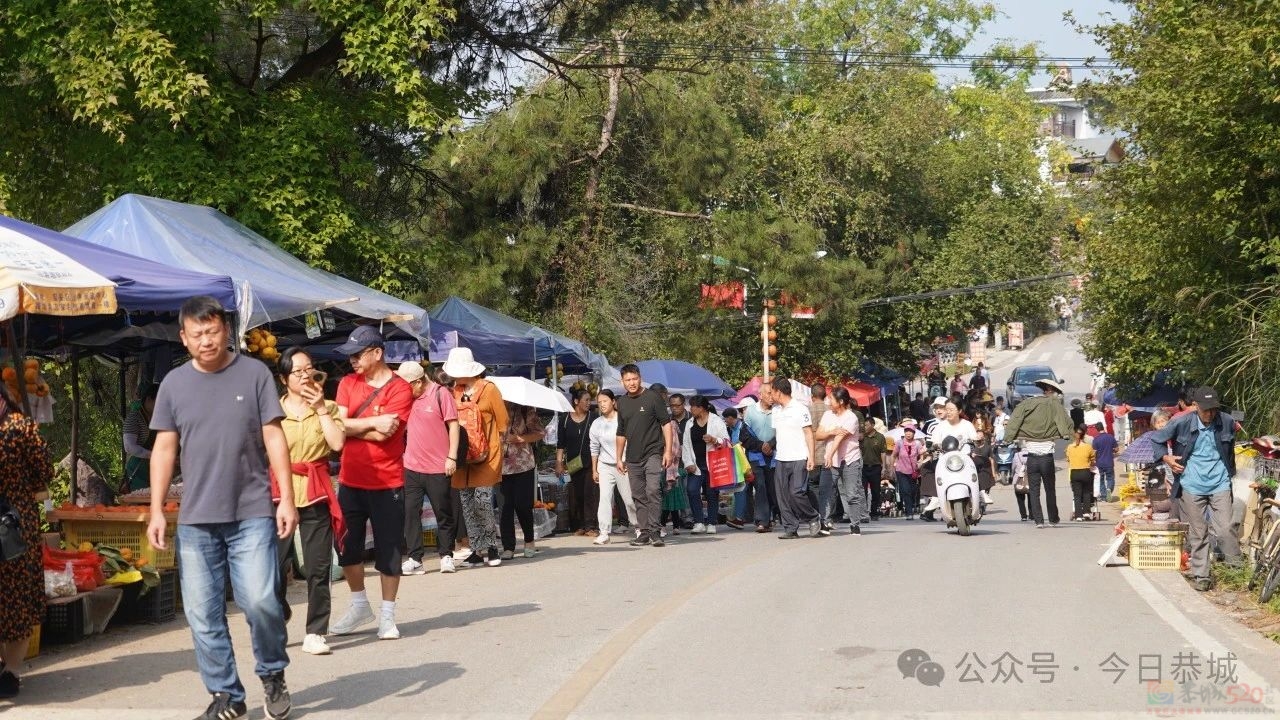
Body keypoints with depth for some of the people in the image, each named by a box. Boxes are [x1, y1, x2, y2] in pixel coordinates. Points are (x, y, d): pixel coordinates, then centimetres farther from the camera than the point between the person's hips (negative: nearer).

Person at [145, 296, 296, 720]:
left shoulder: (254, 374, 0)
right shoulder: (174, 383, 7)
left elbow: (274, 438, 0)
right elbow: (164, 449, 9)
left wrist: (287, 498, -6)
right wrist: (157, 511, 3)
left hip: (252, 514, -3)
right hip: (195, 520, 3)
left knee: (259, 600, -13)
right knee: (202, 615, 3)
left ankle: (273, 674, 13)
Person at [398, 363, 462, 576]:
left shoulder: (441, 393, -7)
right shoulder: (407, 396, 8)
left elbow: (453, 425, -7)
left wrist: (452, 457, -11)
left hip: (438, 468, -4)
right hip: (411, 467, 5)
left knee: (444, 513, 7)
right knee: (410, 512, -1)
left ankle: (446, 555, 20)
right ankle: (414, 559, 3)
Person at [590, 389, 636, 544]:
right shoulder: (596, 424, 4)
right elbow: (594, 448, 11)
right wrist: (594, 470, 9)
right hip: (605, 466, 3)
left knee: (629, 498, 3)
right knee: (604, 498, -7)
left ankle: (638, 528, 21)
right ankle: (604, 533, -7)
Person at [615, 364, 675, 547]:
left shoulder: (652, 397, -3)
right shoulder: (622, 402, 11)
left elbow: (666, 424, -4)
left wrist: (668, 451, -11)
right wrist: (619, 458, 18)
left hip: (653, 454, -5)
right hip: (632, 458, 5)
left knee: (653, 490, -17)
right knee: (638, 496, 7)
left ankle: (654, 531, -15)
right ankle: (644, 532, 13)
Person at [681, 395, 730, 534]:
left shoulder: (716, 421, 1)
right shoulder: (690, 424, 13)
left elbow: (726, 441, -1)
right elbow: (686, 445, 10)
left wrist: (714, 440, -20)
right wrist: (688, 463, -2)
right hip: (695, 466, 3)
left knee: (712, 494, 1)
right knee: (692, 491, -13)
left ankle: (711, 524, 9)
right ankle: (699, 522, -9)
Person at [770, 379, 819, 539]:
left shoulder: (800, 408, -5)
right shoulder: (776, 411, 14)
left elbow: (809, 433, -5)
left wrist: (811, 457, -11)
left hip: (799, 459, -6)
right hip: (781, 459, 7)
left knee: (796, 492, -13)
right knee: (783, 496, 1)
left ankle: (813, 519, 8)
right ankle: (790, 528, 6)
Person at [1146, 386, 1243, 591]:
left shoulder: (1227, 422, -5)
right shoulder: (1181, 424, -11)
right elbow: (1153, 440, 1)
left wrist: (1230, 472, 21)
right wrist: (1166, 458, -8)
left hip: (1220, 485, 1)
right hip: (1192, 487, -1)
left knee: (1225, 530, -8)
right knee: (1198, 534, 4)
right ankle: (1201, 576, 13)